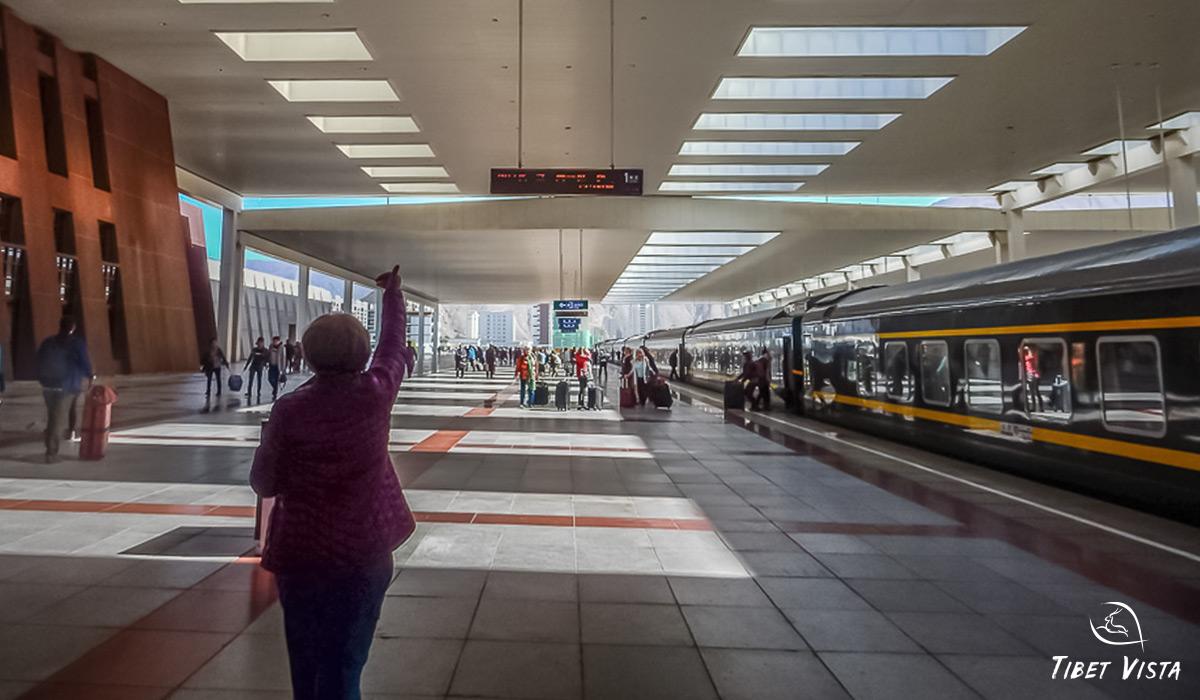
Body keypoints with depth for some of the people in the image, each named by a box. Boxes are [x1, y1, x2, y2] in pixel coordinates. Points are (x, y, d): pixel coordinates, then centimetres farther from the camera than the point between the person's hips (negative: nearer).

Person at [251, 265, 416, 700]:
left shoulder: (289, 409, -14)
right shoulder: (375, 393, -12)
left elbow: (264, 484, -5)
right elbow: (393, 339, 6)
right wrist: (393, 291, 22)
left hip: (299, 553, 0)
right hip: (364, 553, 0)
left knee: (306, 662, 20)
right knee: (343, 665, 12)